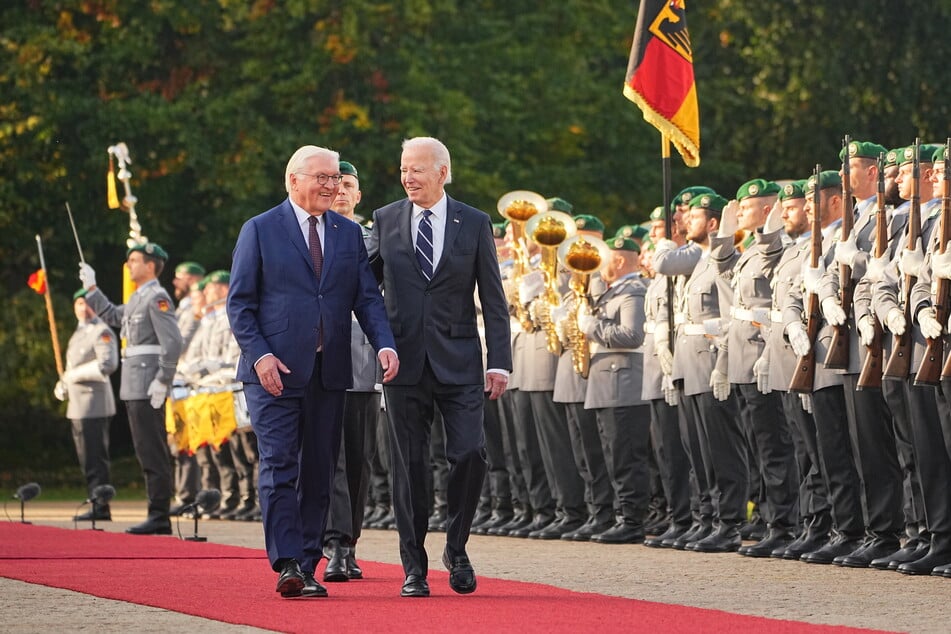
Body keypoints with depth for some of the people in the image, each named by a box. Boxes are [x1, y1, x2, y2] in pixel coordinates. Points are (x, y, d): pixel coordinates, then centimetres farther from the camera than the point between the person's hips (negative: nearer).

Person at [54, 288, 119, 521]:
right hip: (79, 406, 10)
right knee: (87, 459, 12)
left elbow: (107, 364, -22)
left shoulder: (102, 332, -9)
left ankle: (101, 509, -9)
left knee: (95, 459, -10)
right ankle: (97, 507, 17)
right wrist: (63, 386, 11)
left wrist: (75, 374, -17)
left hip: (94, 404, -10)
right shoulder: (79, 333, 20)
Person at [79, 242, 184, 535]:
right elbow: (112, 316, 35)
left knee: (153, 453, -9)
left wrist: (162, 382, -21)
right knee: (148, 453, 11)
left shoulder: (157, 297, -12)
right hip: (134, 388, 10)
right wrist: (91, 288, 29)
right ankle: (157, 516, 15)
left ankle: (159, 517, -8)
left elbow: (173, 342, -19)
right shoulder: (137, 298, 18)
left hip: (148, 388, -10)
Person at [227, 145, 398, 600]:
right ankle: (286, 566, -14)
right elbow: (240, 303, -1)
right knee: (279, 468, -10)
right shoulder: (260, 230, 1)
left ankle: (307, 567, 11)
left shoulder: (349, 234, 13)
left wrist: (384, 344, -10)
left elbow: (366, 298, 8)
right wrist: (259, 355, -14)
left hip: (329, 373, 4)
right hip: (275, 371, -4)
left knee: (319, 474, 5)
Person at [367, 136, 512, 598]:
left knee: (469, 454, -11)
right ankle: (414, 568, 8)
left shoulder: (474, 224, 3)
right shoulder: (385, 221, 6)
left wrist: (499, 362, -3)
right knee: (408, 465, 2)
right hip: (405, 362, 1)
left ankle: (456, 548, 9)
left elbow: (493, 300, 3)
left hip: (458, 361, -1)